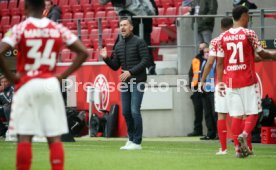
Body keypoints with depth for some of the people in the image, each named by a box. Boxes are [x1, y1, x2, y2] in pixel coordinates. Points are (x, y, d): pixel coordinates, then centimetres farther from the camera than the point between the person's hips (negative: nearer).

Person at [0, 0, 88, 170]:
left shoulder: (19, 29, -5)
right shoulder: (58, 29, 4)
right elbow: (83, 52, 4)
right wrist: (63, 75, 6)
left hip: (27, 85, -3)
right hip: (51, 84, 3)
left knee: (24, 137, 0)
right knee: (55, 137, 4)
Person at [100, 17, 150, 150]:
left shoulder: (139, 42, -5)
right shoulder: (119, 45, 13)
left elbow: (145, 61, -13)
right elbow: (115, 66, 16)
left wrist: (130, 72, -19)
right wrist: (106, 58, -2)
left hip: (137, 81, -7)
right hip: (125, 82, 7)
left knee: (135, 111, -11)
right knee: (126, 112, 7)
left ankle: (137, 142, -7)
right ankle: (131, 139, 18)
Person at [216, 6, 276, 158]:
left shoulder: (223, 37, 4)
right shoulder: (249, 34, -7)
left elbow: (220, 62, 5)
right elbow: (262, 54, 0)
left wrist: (220, 82, 8)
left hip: (230, 82, 4)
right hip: (248, 82, -4)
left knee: (236, 115, 6)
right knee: (253, 112, 4)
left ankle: (238, 148, 3)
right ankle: (244, 135, -21)